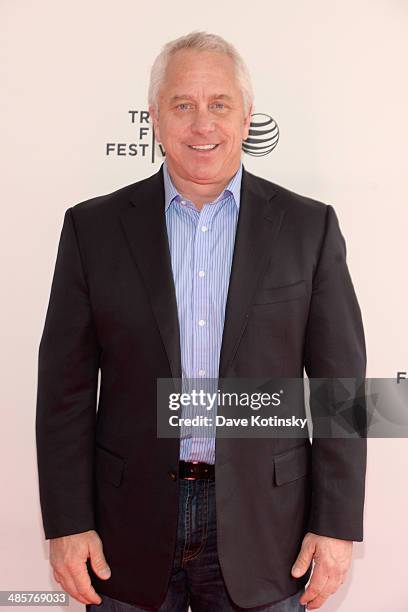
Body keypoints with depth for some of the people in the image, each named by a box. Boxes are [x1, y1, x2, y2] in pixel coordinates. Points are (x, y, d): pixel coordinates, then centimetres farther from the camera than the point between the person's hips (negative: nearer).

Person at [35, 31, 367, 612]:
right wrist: (67, 524, -4)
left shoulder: (308, 226, -1)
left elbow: (340, 384, -1)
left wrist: (336, 525, -4)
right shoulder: (94, 226, 0)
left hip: (261, 522, 0)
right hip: (130, 524, 1)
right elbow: (66, 388, 0)